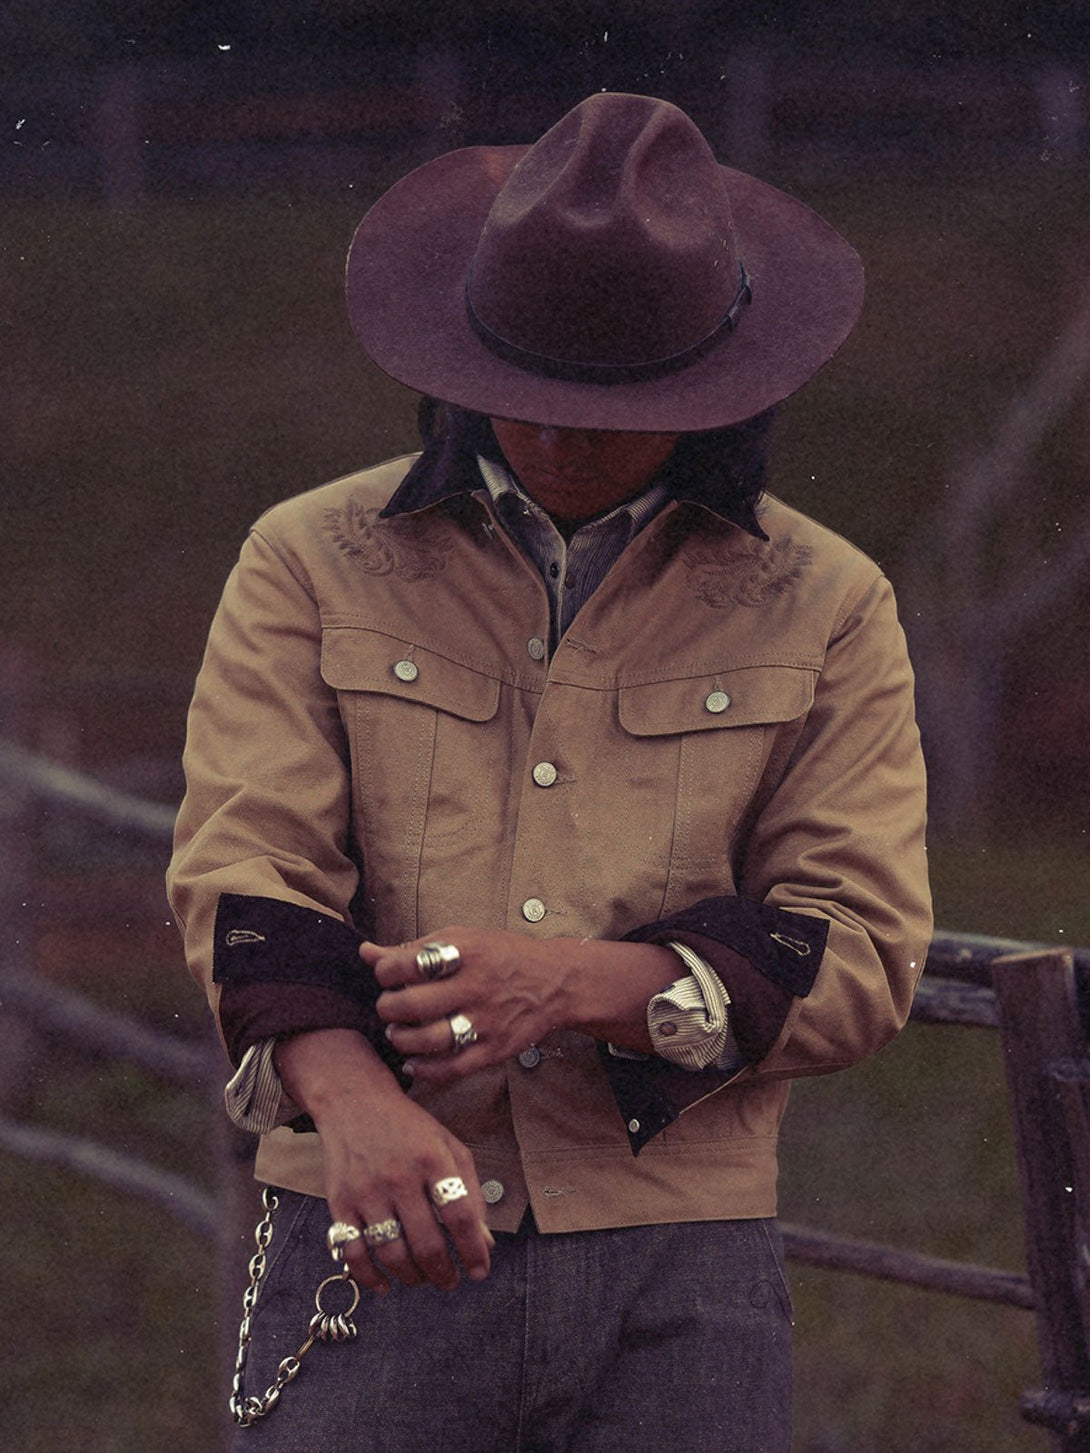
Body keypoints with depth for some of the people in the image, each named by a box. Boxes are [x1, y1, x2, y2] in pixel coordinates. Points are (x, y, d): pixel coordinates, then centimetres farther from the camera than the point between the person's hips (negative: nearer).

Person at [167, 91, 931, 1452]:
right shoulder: (310, 565, 8)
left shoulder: (825, 611, 9)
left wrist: (583, 983, -15)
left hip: (680, 1283, 1)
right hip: (377, 1241, -1)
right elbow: (244, 868, -4)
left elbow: (862, 947, 2)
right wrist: (351, 1096, -24)